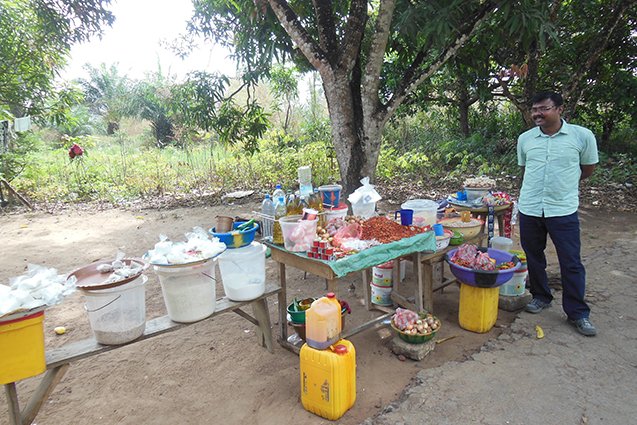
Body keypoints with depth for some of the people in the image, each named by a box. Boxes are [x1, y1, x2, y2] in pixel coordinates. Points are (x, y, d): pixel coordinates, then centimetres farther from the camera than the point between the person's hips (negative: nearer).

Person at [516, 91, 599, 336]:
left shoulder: (582, 136, -5)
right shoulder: (525, 139, 3)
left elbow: (588, 169, 9)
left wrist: (563, 184, 15)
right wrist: (534, 189, 12)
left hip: (564, 210, -3)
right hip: (529, 209, 3)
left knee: (571, 263, 3)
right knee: (533, 258, 14)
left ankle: (578, 313, 17)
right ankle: (541, 297, 34)